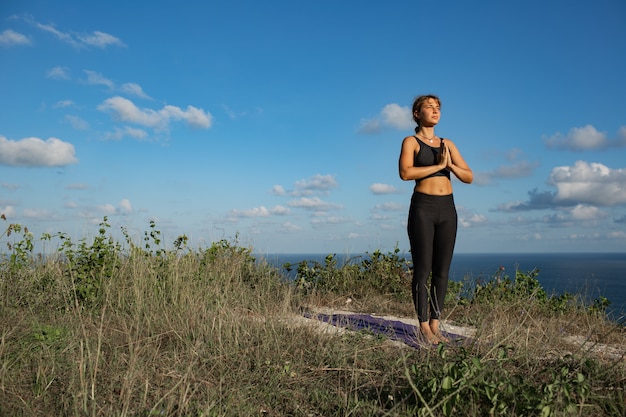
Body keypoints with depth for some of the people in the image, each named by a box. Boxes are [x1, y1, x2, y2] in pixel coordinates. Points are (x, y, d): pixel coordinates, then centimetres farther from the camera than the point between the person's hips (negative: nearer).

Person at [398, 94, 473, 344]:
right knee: (423, 268, -2)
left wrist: (450, 165, -7)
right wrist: (438, 165, -13)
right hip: (423, 207, -5)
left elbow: (469, 177, 10)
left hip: (447, 208, 5)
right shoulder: (411, 141, 2)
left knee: (442, 269, 5)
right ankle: (424, 326, 6)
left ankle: (435, 324, 15)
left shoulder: (448, 144, 15)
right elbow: (405, 172, -17)